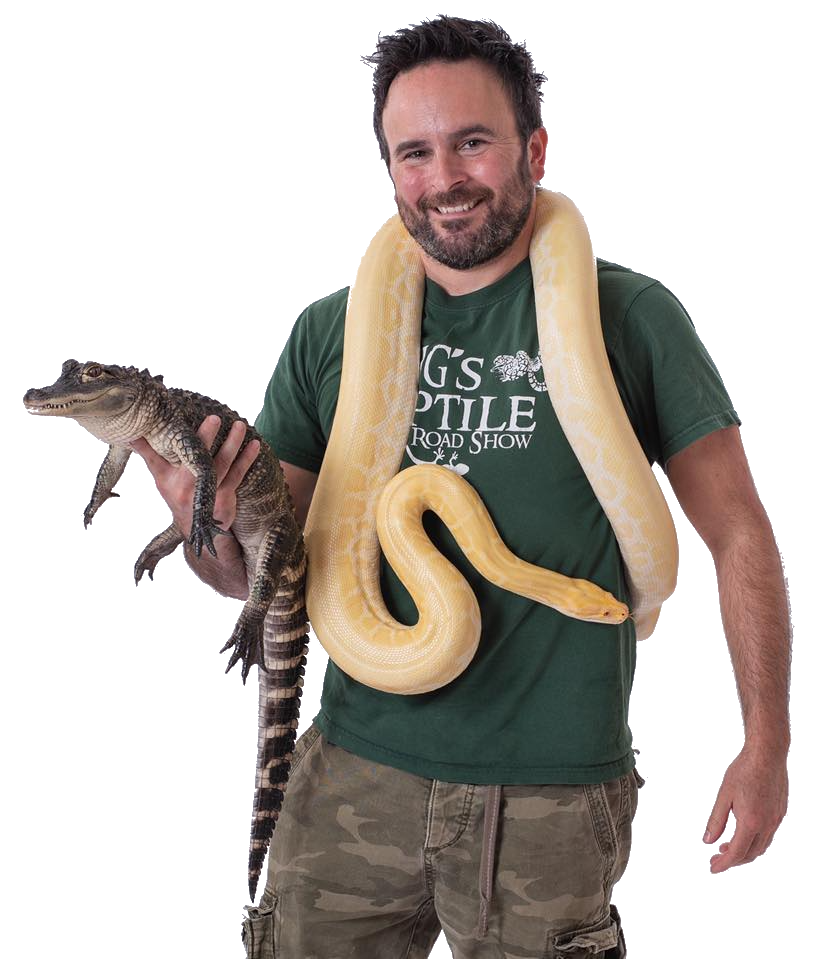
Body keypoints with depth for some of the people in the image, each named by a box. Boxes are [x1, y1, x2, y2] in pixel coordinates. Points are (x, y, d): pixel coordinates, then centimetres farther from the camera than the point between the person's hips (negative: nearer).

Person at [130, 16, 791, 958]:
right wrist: (209, 533, -14)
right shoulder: (331, 331, 4)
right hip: (359, 766, 3)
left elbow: (739, 539, 0)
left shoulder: (627, 314, -3)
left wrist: (766, 745, -4)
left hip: (554, 790, -2)